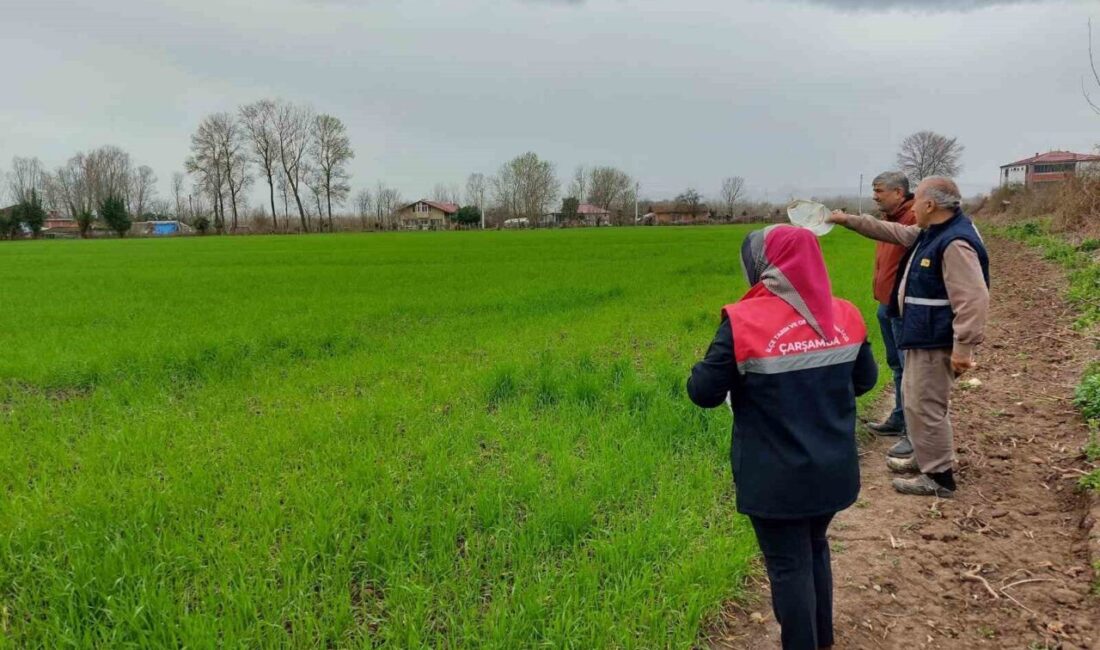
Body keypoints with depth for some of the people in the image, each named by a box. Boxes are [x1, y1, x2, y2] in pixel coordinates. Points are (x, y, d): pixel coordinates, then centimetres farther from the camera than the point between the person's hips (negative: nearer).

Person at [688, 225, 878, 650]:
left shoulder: (745, 321, -19)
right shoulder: (844, 316, -3)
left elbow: (704, 392, -15)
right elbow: (865, 379, 11)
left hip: (777, 478, -6)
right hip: (833, 470, 6)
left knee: (789, 566, 10)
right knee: (815, 550, 26)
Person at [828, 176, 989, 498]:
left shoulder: (955, 243, -24)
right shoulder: (932, 233, 9)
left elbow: (973, 299, -29)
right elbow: (893, 232, 24)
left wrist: (963, 347, -29)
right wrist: (849, 220, 25)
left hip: (935, 341, -11)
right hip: (923, 335, 11)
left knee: (924, 405, -4)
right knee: (915, 398, 22)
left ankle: (939, 477, 7)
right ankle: (926, 457, 37)